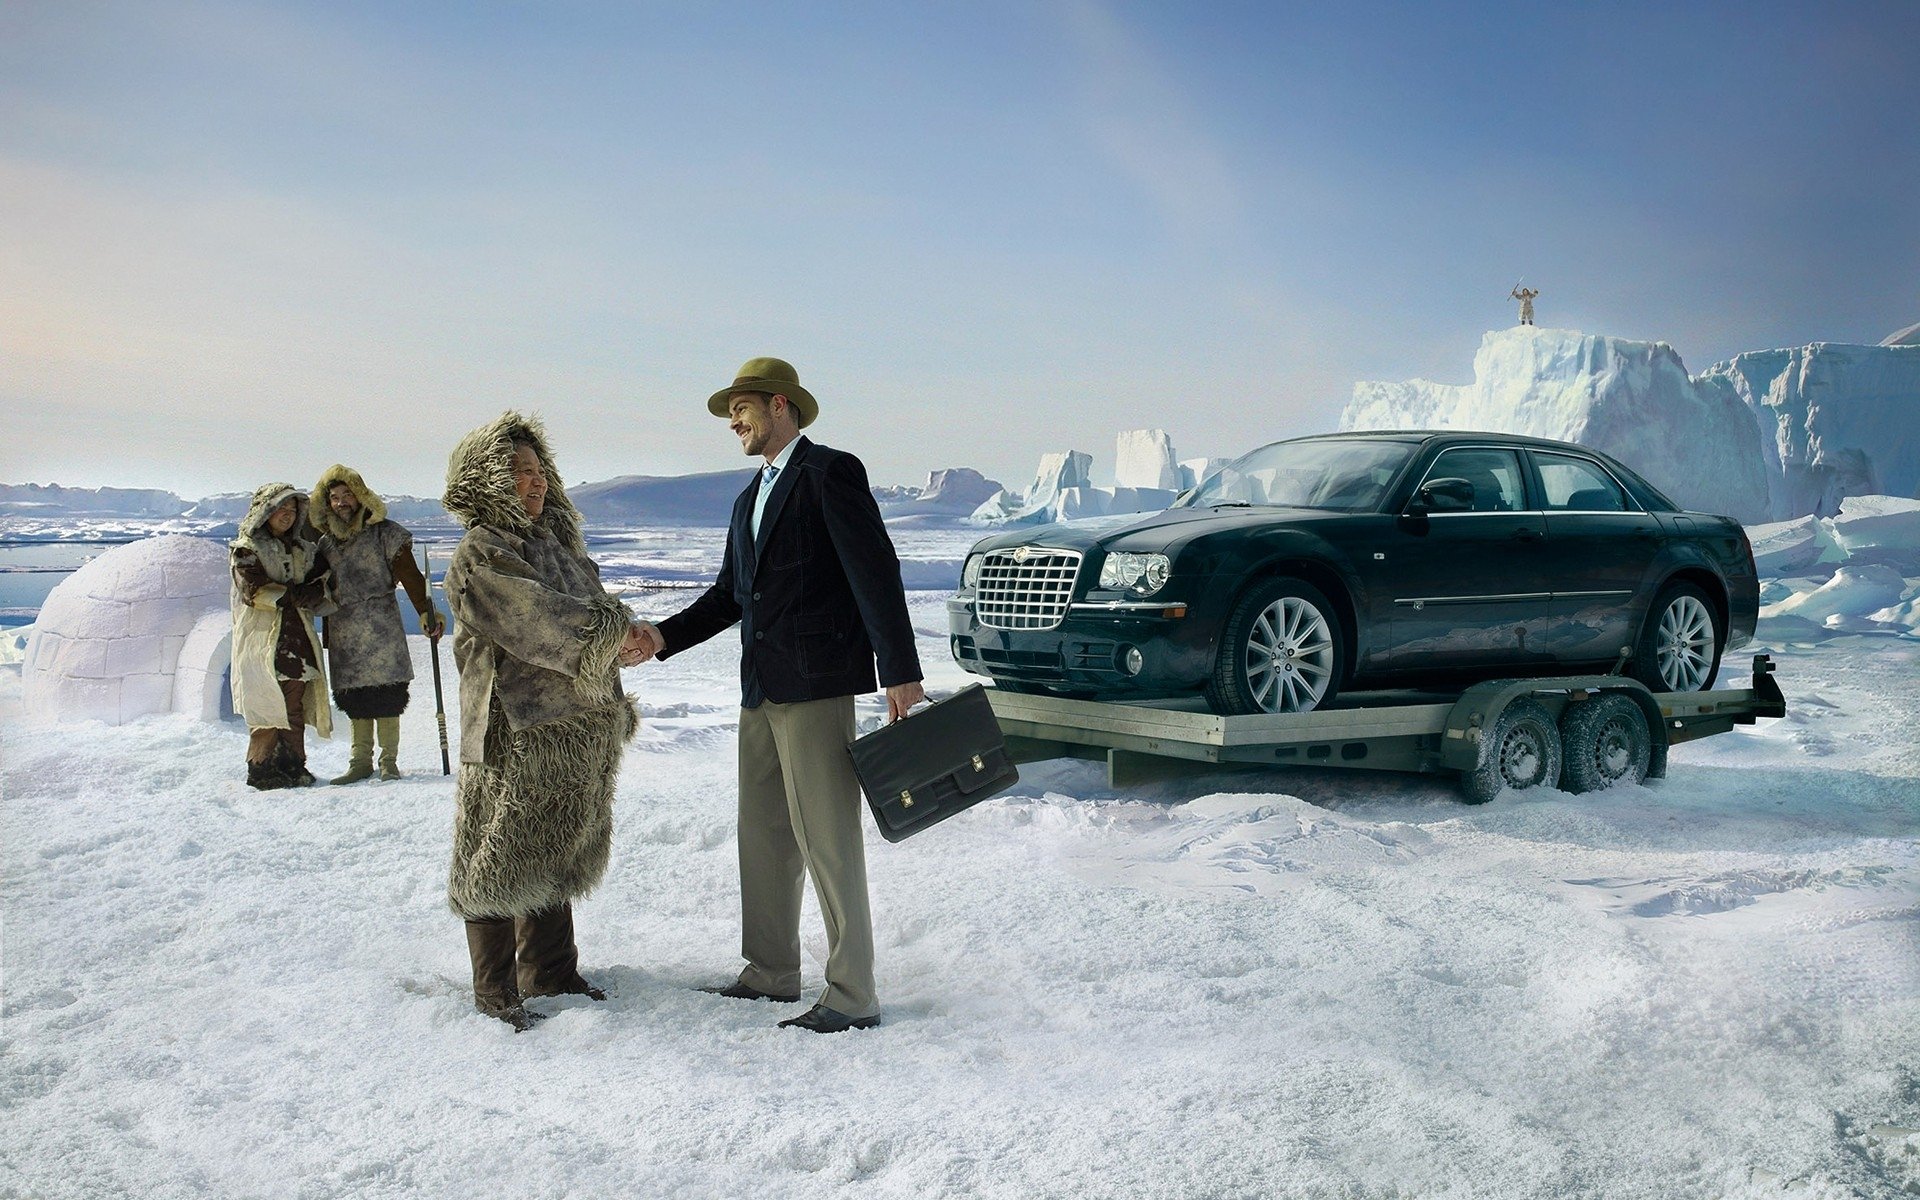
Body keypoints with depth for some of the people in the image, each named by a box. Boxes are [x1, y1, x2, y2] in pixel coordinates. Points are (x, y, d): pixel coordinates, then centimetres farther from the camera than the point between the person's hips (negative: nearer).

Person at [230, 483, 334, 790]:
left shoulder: (304, 550, 19)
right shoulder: (247, 549, 1)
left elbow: (323, 583, 12)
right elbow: (256, 592, -11)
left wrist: (304, 594, -8)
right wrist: (296, 596, -12)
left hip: (298, 638, 6)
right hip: (262, 638, -5)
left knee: (295, 706, 4)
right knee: (267, 706, -8)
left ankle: (293, 765, 10)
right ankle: (262, 768, -2)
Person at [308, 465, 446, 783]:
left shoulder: (384, 533, 0)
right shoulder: (326, 542, 13)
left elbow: (409, 574, -6)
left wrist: (425, 611, -17)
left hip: (381, 629, -4)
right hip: (343, 633, 4)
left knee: (386, 697, -5)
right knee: (355, 701, 7)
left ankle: (389, 762, 3)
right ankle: (361, 761, 14)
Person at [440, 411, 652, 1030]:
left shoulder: (557, 540, 16)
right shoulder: (478, 556, -10)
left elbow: (594, 604, 16)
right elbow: (535, 621, -19)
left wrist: (622, 638, -4)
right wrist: (613, 632, -15)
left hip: (577, 731, 8)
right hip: (513, 732, -8)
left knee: (558, 856, 17)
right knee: (501, 862, 1)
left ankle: (550, 970, 30)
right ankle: (496, 992, 12)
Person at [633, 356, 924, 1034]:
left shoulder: (831, 472, -6)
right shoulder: (750, 498, 22)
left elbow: (877, 574, -14)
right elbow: (730, 593, 22)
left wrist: (900, 674, -19)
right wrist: (664, 637, 7)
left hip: (815, 687, -9)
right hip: (762, 692, 9)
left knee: (827, 842, -6)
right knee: (764, 837, 14)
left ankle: (852, 996, 1)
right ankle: (771, 974, 27)